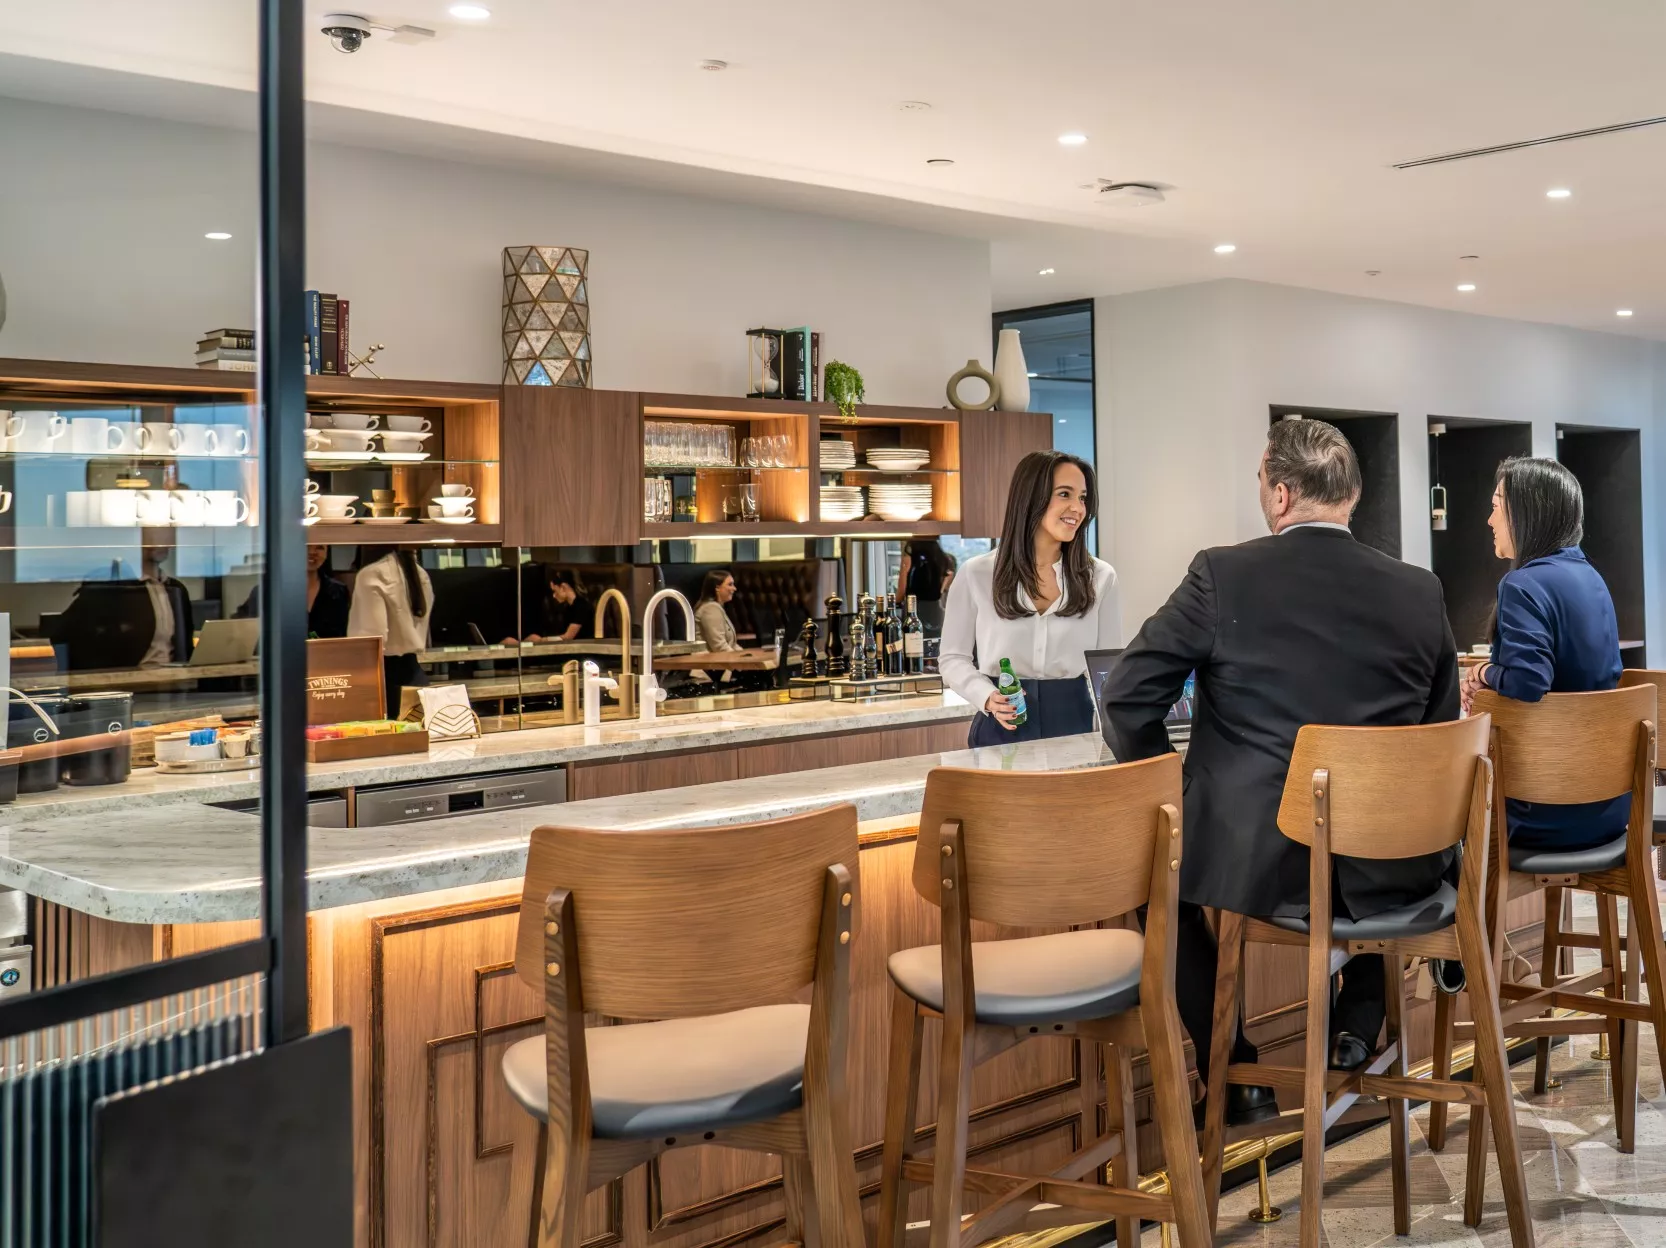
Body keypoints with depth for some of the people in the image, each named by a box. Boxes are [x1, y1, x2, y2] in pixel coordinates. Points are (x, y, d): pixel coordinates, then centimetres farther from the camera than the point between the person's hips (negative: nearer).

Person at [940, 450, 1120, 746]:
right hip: (1001, 730, -1)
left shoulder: (1099, 577, 6)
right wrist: (988, 698, -12)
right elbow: (953, 657, 5)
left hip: (1074, 725, 1)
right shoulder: (976, 575, 1)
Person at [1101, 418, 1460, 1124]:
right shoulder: (1419, 592, 0)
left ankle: (1237, 1078, 22)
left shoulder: (1222, 576, -10)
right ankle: (1357, 1027, 34)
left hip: (1251, 867, -3)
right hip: (1385, 872, 4)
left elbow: (1126, 704, -7)